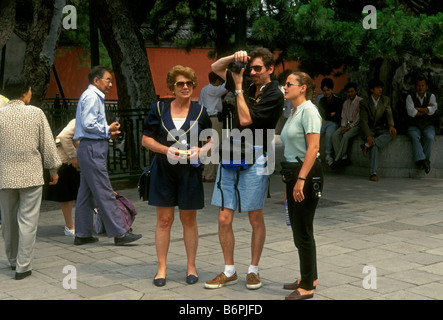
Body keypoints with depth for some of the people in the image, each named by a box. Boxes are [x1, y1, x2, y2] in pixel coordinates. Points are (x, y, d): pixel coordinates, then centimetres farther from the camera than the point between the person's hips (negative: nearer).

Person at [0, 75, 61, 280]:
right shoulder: (36, 113, -6)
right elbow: (47, 144, -2)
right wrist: (53, 169, 10)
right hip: (31, 174, -2)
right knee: (27, 221, 2)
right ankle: (23, 267, 1)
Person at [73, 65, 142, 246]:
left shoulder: (95, 97, 21)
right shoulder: (91, 96, -11)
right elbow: (88, 124, -20)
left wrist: (108, 134, 10)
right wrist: (108, 130, -9)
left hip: (90, 149, 11)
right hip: (92, 149, -11)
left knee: (86, 193, 11)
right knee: (105, 193, -9)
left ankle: (82, 234, 16)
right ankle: (119, 233, -7)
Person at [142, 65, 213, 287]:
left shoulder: (200, 111, 4)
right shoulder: (159, 109, 3)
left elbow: (211, 141, 9)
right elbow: (146, 139, 3)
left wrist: (200, 150, -12)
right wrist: (166, 149, -13)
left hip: (190, 172, 0)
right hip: (163, 171, 0)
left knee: (189, 220, 8)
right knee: (164, 220, 3)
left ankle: (191, 266, 20)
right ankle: (161, 268, 12)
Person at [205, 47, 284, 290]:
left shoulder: (274, 95, -7)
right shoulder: (248, 86, 11)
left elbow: (245, 119, -16)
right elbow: (216, 68, 20)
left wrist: (238, 87, -9)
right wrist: (234, 58, 1)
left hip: (254, 161, -6)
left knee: (256, 219, 6)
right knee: (224, 219, 3)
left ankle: (253, 270, 19)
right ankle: (229, 272, 15)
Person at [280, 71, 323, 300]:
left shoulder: (308, 110, -13)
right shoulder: (294, 112, 16)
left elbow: (313, 148, -21)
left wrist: (301, 179, -26)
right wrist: (289, 182, 20)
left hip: (307, 173, -10)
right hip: (293, 172, 10)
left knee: (303, 230, -5)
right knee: (298, 228, 15)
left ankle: (307, 286, 4)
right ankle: (309, 278, 26)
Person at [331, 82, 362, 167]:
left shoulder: (360, 101, -7)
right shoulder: (346, 103, 16)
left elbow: (359, 118, -12)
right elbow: (344, 117, 15)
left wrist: (349, 127, -18)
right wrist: (343, 126, -5)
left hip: (357, 125, -7)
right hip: (348, 124, 7)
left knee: (346, 136, -32)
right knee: (335, 135, -19)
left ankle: (337, 159, -27)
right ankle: (344, 157, -27)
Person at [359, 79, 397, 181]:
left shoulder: (386, 100, 8)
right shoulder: (364, 103, -3)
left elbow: (389, 114, -4)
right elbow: (363, 121, -11)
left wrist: (391, 126, -28)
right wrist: (368, 136, -28)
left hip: (381, 130, 4)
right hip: (369, 130, -3)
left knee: (391, 134, -30)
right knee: (374, 146, -32)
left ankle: (367, 145, -33)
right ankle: (373, 173, -37)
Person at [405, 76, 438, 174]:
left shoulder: (431, 96, 6)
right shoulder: (410, 97, 2)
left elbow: (432, 110, -13)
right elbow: (411, 113, -13)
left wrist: (417, 109, -9)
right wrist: (426, 110, -8)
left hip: (428, 126, 1)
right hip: (414, 126, -1)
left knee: (429, 137, -31)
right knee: (415, 137, -33)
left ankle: (424, 160, -24)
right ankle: (423, 160, -41)